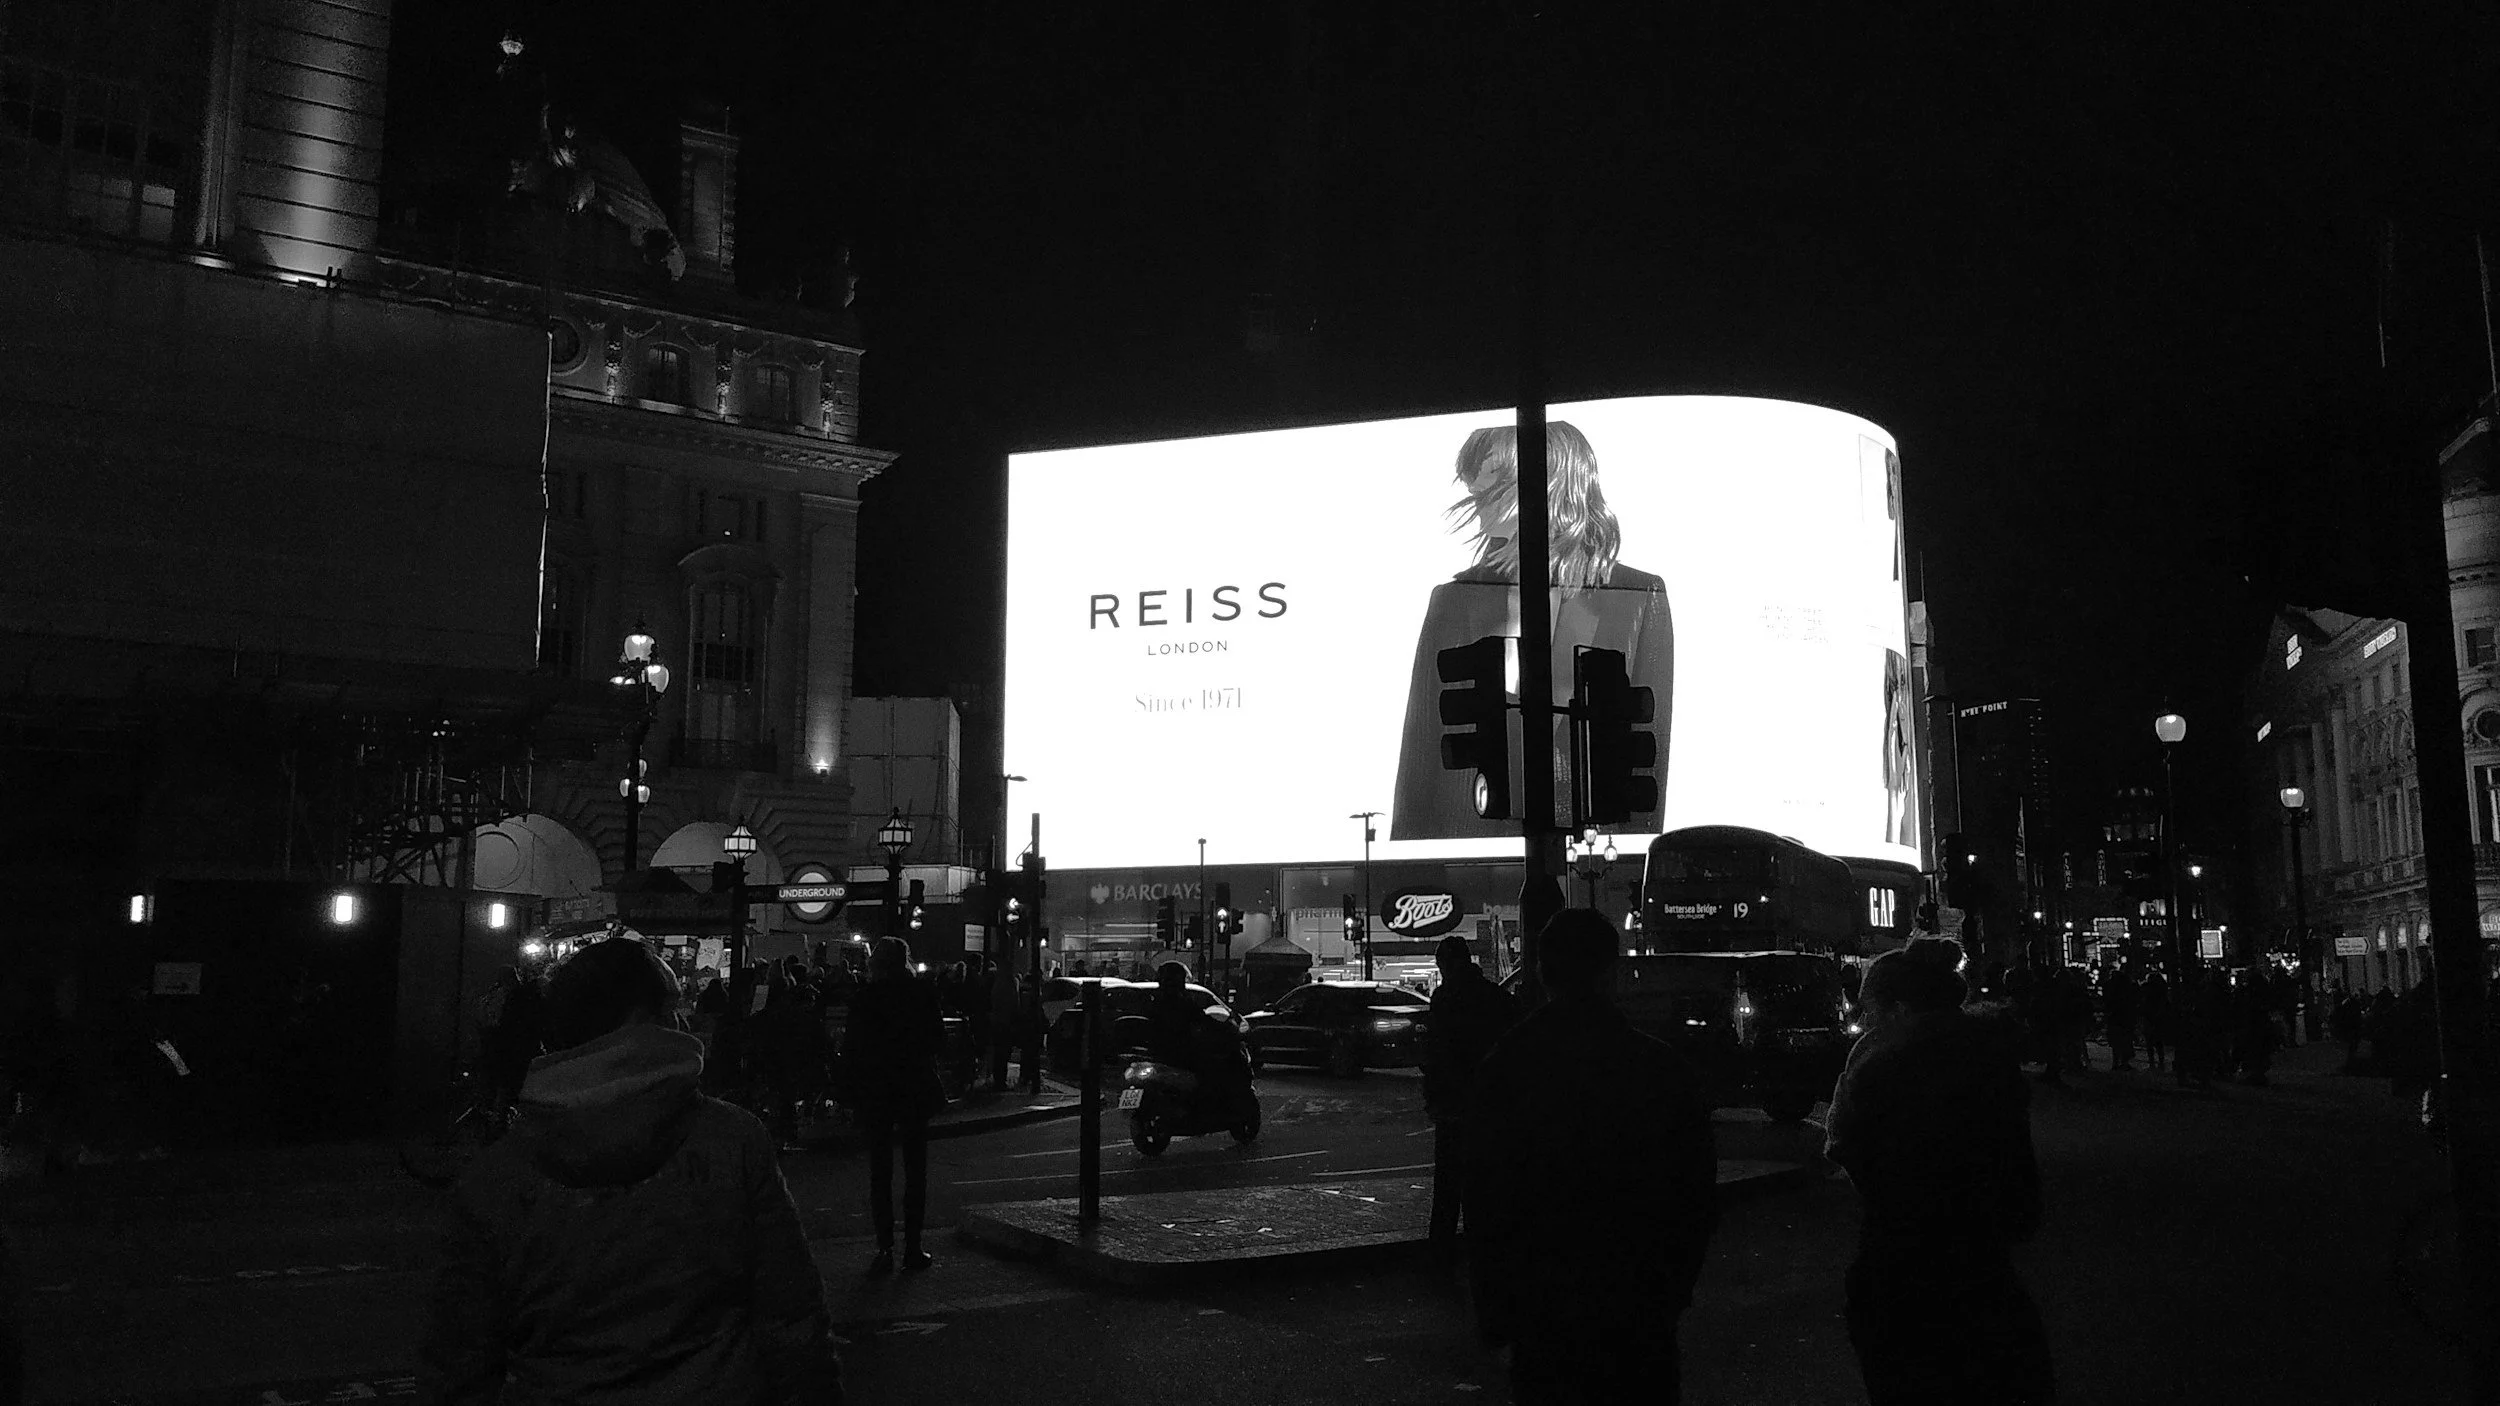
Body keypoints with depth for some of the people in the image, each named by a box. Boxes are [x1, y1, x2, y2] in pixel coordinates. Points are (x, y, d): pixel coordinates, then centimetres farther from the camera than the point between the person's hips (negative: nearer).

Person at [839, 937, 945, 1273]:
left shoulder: (863, 997, -8)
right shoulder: (924, 993, -5)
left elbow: (853, 1046, -8)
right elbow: (938, 1039, 2)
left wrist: (849, 1091, 0)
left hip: (874, 1090, -1)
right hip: (916, 1089, 1)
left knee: (880, 1170, 6)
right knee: (915, 1168, 9)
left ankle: (884, 1248, 3)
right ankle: (913, 1248, 9)